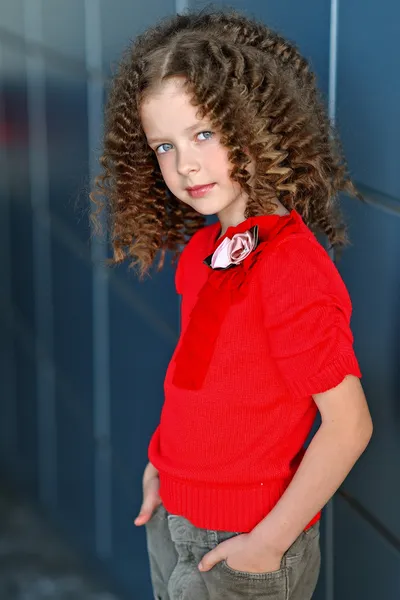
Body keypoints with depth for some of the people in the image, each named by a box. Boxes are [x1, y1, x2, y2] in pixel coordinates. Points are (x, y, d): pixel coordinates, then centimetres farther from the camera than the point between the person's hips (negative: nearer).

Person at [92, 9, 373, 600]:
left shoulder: (291, 271, -25)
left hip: (240, 549, -7)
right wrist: (164, 464, 4)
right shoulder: (203, 247, -1)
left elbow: (348, 424, -24)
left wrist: (269, 542, -19)